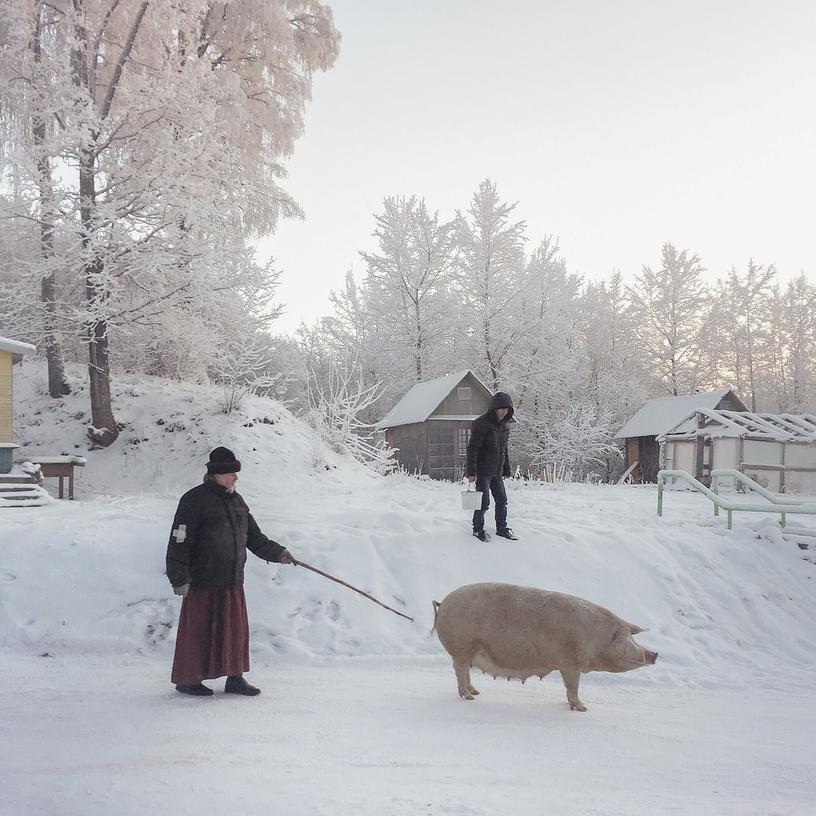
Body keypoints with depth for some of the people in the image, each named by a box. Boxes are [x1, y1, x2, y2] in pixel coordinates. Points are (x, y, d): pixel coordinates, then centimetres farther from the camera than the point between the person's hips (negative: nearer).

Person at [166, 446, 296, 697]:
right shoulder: (195, 500, -11)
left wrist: (277, 552, 11)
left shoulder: (236, 501, 13)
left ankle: (235, 678, 23)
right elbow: (179, 542, -13)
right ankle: (187, 680, 17)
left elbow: (254, 536, 21)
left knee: (236, 628, 11)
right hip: (202, 582, -7)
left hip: (232, 581, 7)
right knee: (198, 631, 2)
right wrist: (179, 579, -15)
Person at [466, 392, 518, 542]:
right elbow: (472, 449, -19)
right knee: (484, 502, -2)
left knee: (502, 501, 12)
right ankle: (478, 529, 15)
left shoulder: (505, 425, 7)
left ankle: (501, 528, 25)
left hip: (497, 472, 7)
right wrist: (471, 472, -22)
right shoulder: (482, 424, -18)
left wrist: (506, 469, 17)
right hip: (483, 471, -7)